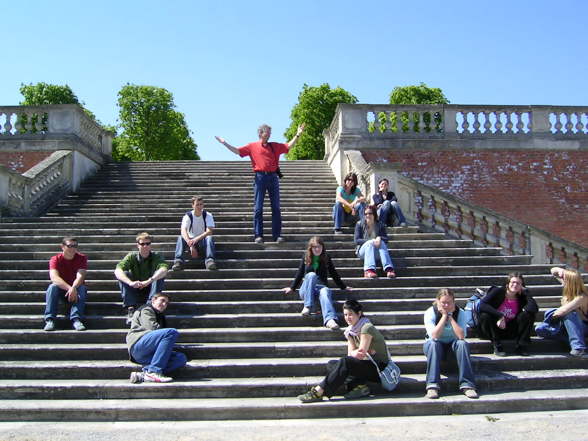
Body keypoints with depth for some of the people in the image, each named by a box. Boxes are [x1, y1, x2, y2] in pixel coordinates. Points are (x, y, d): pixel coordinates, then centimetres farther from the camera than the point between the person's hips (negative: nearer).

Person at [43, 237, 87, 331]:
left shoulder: (82, 258, -9)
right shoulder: (55, 259, -11)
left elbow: (80, 276, -24)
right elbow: (54, 277, -27)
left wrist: (73, 288, -45)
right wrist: (69, 288, -42)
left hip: (75, 289, 0)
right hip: (61, 290, 0)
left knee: (82, 288, -31)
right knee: (52, 287, -29)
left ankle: (76, 319, -40)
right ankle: (50, 319, -35)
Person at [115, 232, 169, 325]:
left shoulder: (156, 256, -8)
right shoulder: (132, 256, -6)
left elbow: (164, 269, -31)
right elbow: (117, 271, -24)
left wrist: (149, 281, -46)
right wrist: (130, 282, -42)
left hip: (150, 291, -1)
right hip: (134, 291, 1)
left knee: (158, 274, -24)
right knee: (124, 275, -22)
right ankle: (130, 309, -27)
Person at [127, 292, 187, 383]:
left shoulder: (160, 317, 36)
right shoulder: (146, 309, 11)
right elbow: (152, 328, -7)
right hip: (138, 346, -8)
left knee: (181, 358, -16)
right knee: (172, 332, -27)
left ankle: (143, 375, -30)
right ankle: (154, 371, -31)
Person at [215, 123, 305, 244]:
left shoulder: (275, 146, 15)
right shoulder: (252, 146, 9)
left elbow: (289, 146, 14)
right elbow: (237, 151, 9)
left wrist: (297, 135, 7)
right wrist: (224, 143, 4)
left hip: (273, 177, 2)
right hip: (260, 177, -2)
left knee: (276, 207, 2)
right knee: (258, 208, -2)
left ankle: (277, 235, 6)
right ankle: (258, 235, 2)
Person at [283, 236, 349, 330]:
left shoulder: (326, 258, 9)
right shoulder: (306, 257, 9)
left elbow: (334, 274, 17)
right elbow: (300, 274, 16)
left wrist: (343, 287, 20)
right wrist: (292, 288, 17)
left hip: (321, 286, 0)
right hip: (306, 289, 0)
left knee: (325, 291, -39)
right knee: (311, 275, -33)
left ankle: (330, 319, -63)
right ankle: (307, 307, -38)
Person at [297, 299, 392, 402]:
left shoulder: (367, 328, -16)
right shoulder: (350, 330, 9)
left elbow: (361, 353, -19)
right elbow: (350, 353, 1)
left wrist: (354, 353, -2)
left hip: (380, 367, -9)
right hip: (367, 365, 9)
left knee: (345, 362, -29)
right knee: (331, 364, -4)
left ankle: (318, 392, -33)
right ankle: (359, 385, -22)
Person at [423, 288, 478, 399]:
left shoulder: (460, 313, -11)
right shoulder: (430, 313, -15)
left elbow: (461, 336, -25)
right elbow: (434, 336, -29)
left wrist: (450, 316, -23)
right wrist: (444, 315, -25)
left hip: (453, 345, 1)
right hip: (436, 346, -1)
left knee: (462, 344, -31)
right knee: (433, 344, -35)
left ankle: (467, 385, -31)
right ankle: (432, 386, -39)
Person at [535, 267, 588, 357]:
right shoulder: (569, 289, -9)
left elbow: (562, 311, -42)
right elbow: (553, 271, 3)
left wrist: (552, 315, -22)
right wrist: (560, 270, -19)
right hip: (568, 325, 7)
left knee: (569, 313, -41)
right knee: (539, 329, -12)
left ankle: (578, 347, -41)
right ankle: (572, 339, -19)